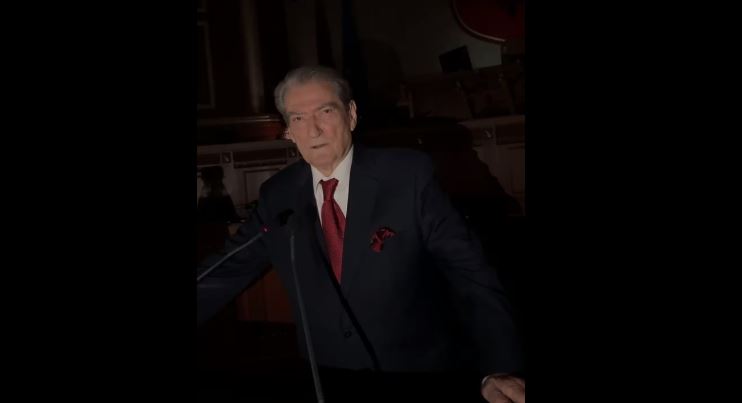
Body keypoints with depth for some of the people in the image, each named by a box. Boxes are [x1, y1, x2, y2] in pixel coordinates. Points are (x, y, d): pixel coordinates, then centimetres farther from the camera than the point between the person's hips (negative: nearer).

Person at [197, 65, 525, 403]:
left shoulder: (409, 175, -12)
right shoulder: (278, 196, -2)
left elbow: (469, 271, -16)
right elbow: (225, 273, 1)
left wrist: (499, 370, -25)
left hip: (424, 375, -2)